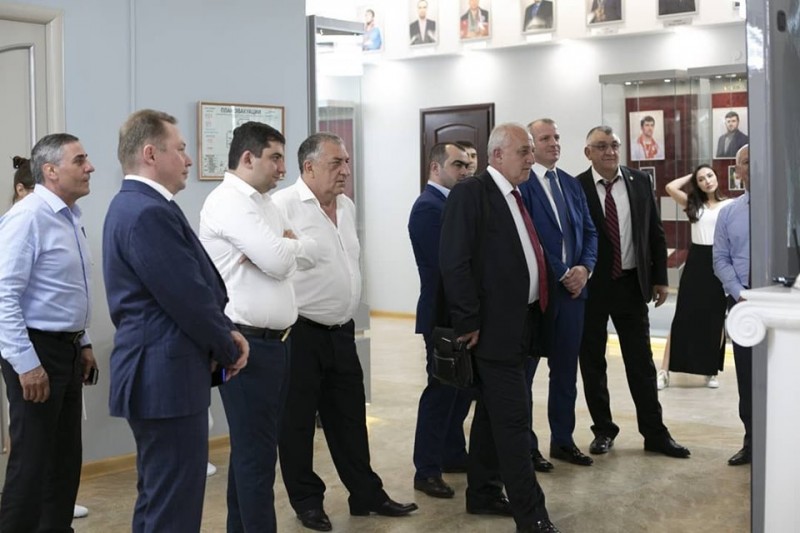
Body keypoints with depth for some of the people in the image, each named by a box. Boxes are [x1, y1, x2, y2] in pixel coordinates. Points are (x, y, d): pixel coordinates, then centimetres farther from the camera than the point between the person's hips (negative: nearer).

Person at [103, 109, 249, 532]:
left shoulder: (135, 205, 14)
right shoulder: (149, 213, -20)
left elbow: (196, 285, 16)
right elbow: (189, 298, -21)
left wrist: (226, 332, 4)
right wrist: (228, 350, -5)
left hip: (156, 375, 11)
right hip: (167, 378, -11)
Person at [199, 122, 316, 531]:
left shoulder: (263, 204, 17)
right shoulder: (228, 202, -13)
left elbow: (308, 254, 13)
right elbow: (279, 262, -21)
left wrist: (280, 247, -7)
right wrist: (286, 245, 1)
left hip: (274, 341, 9)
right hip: (247, 343, -9)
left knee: (255, 447, 15)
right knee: (256, 452, -3)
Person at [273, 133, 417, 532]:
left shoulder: (347, 206, 10)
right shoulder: (283, 206, -15)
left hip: (341, 331, 7)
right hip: (299, 333, -7)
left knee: (350, 418, 15)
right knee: (297, 422, 7)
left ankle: (366, 494, 26)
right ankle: (307, 501, 21)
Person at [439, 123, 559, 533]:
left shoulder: (514, 195, 15)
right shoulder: (471, 193, -13)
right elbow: (454, 262, -19)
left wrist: (530, 315, 15)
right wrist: (469, 323, -19)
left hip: (519, 322, 9)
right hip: (494, 326, -9)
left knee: (493, 413, 17)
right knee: (513, 419, -6)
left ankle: (483, 494, 28)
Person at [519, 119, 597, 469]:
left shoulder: (571, 184, 13)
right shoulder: (520, 185, -11)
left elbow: (589, 230, 13)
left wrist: (585, 268, -4)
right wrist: (562, 275, -13)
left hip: (572, 287, 7)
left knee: (566, 369, 14)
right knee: (524, 371, 5)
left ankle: (563, 440, 26)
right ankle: (526, 446, 15)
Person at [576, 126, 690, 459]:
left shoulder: (640, 182, 3)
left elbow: (655, 232, 8)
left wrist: (660, 277, 5)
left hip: (631, 284, 2)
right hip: (590, 286, -2)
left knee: (641, 362, 8)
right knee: (592, 362, 9)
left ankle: (655, 433, 17)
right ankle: (603, 430, 23)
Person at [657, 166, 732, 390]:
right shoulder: (693, 204, 8)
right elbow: (671, 187, -6)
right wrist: (691, 176, 8)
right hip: (696, 262, 1)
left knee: (716, 319, 6)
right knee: (683, 317, -1)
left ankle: (711, 371, 18)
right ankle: (664, 371, -2)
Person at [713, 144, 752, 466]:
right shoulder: (728, 213, 9)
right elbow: (721, 261, 8)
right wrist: (740, 294, -6)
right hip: (742, 300, 3)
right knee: (746, 375, 8)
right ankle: (752, 442, 18)